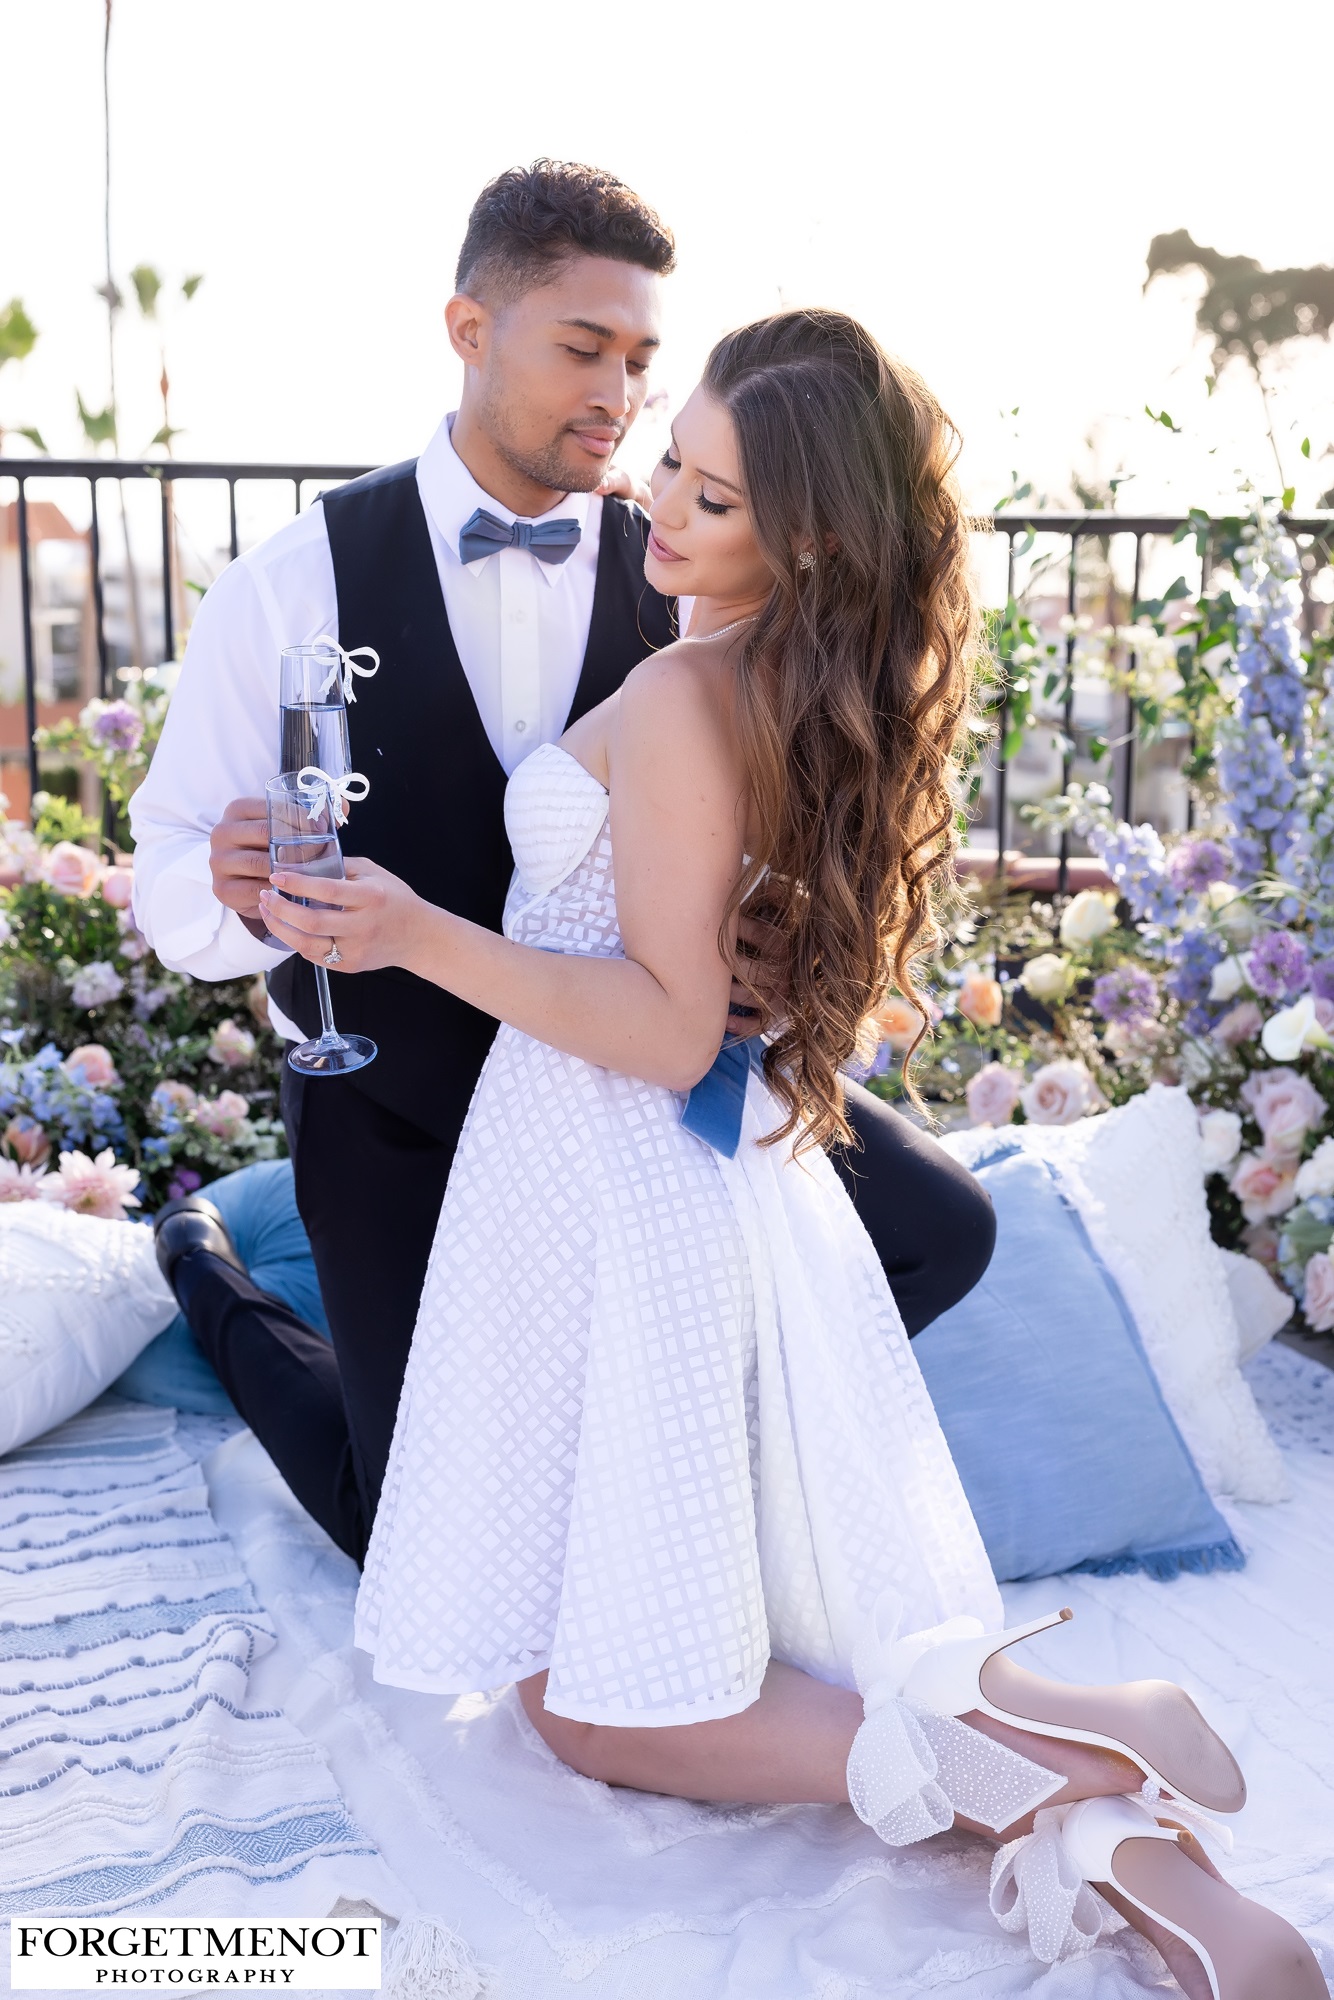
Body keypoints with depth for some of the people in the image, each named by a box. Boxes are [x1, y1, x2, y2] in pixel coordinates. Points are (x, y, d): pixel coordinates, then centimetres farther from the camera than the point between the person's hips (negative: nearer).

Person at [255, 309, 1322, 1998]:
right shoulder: (827, 696, 6)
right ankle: (1089, 1779, -3)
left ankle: (1016, 1769, -15)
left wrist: (423, 939, -24)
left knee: (596, 1705, 1)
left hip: (620, 1187, -9)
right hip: (739, 1173, 9)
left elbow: (669, 1029, -20)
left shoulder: (676, 700, -19)